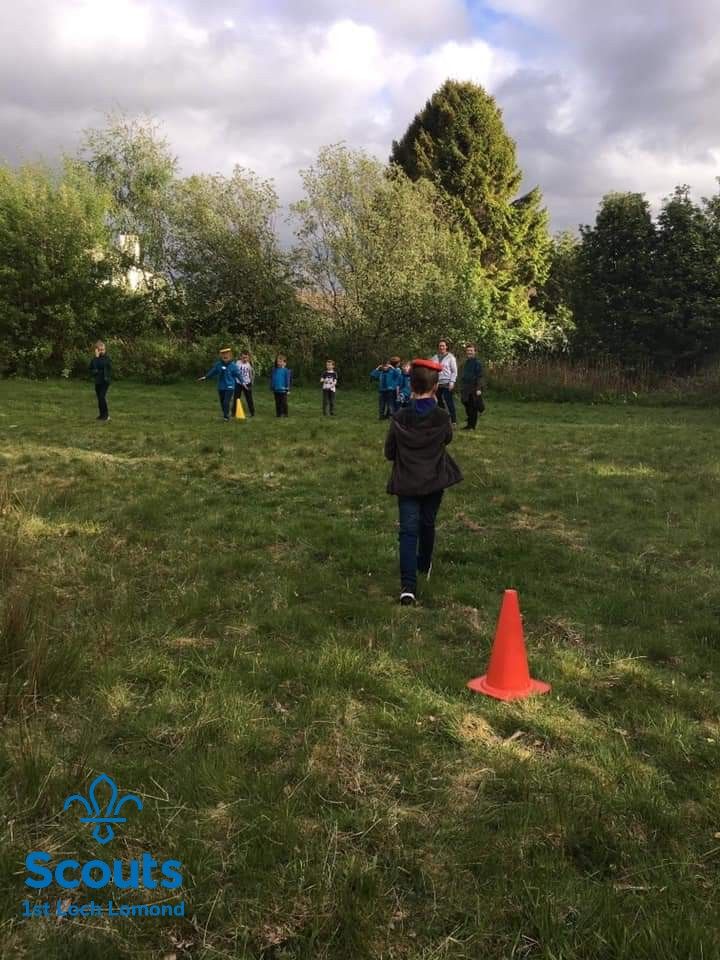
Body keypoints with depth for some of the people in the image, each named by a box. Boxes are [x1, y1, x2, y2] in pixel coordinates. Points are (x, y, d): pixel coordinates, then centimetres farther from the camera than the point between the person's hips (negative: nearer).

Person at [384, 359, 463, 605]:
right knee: (427, 525, 21)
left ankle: (408, 585, -15)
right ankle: (424, 565, 44)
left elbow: (389, 453, -2)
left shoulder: (400, 418, -11)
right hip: (434, 481, 1)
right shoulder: (442, 417, -11)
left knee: (408, 531, -3)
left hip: (406, 483, -1)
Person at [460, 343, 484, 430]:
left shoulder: (477, 363, -8)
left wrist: (479, 388, -19)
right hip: (465, 389, 7)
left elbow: (479, 377, -12)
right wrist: (461, 388, 20)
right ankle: (469, 424, 18)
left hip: (474, 389, -7)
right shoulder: (465, 363, 14)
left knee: (473, 408, -1)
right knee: (467, 407, 8)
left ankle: (472, 425, 4)